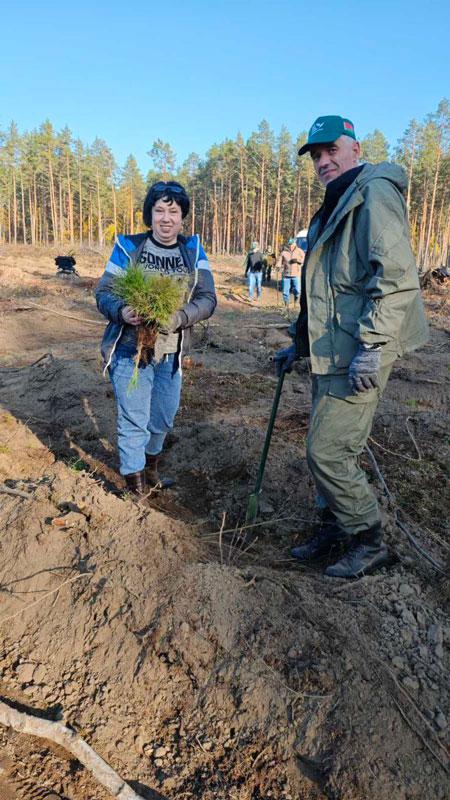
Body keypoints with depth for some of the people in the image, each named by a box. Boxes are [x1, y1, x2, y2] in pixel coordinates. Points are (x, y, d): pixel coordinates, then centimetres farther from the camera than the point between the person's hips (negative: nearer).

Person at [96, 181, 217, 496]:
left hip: (171, 352, 4)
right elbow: (104, 293, -4)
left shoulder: (193, 250, 2)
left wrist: (178, 317, -24)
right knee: (134, 420, 0)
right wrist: (122, 311, -26)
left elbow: (208, 299, -5)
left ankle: (151, 469, 44)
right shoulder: (128, 246, -4)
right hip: (130, 349, -3)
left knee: (164, 417, 18)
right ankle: (135, 487, 19)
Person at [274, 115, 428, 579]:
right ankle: (334, 531, 30)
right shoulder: (333, 207, 23)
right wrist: (300, 344, 27)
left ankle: (369, 542, 12)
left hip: (359, 354, -10)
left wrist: (373, 345, -26)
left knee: (327, 452, -7)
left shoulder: (374, 191, -7)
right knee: (329, 449, 15)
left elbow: (397, 275, -20)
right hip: (331, 353, 10)